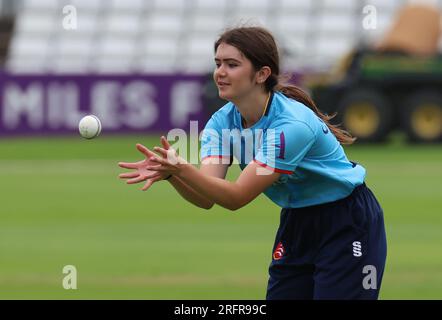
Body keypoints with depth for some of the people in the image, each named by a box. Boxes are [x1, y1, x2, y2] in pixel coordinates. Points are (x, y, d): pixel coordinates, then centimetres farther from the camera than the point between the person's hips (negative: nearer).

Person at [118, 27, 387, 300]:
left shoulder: (292, 124, -29)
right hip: (297, 223, 7)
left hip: (347, 225, -7)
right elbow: (207, 198, -20)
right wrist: (169, 172, -39)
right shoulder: (223, 122, -8)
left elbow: (236, 197, -31)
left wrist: (182, 169, -45)